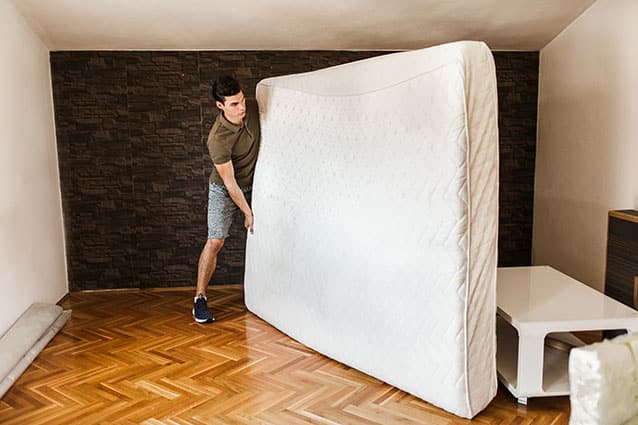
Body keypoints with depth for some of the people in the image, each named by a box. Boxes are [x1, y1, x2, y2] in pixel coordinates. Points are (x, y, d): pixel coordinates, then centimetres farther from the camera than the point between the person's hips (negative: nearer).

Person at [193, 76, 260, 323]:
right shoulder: (218, 139, -32)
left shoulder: (254, 109, -16)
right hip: (225, 190, -5)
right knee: (215, 241, -10)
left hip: (254, 182, 6)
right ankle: (200, 299, 1)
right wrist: (247, 212, -17)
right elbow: (229, 183, -24)